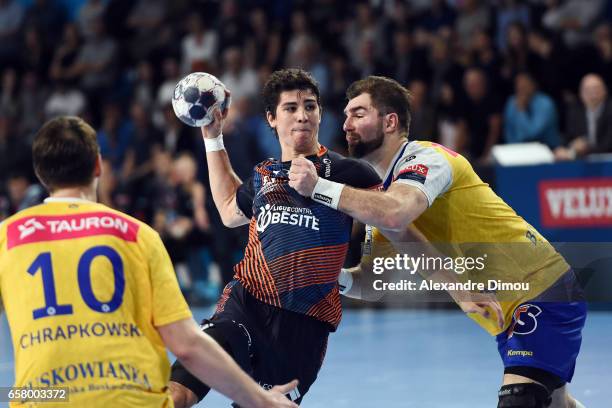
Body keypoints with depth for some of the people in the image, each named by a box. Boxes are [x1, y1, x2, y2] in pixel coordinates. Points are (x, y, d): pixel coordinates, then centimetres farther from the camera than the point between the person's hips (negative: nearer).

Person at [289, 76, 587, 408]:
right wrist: (337, 276, -12)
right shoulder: (385, 190, 11)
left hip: (544, 290, -10)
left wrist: (318, 187, -34)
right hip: (509, 316, 10)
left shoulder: (426, 157, -16)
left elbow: (394, 215, -38)